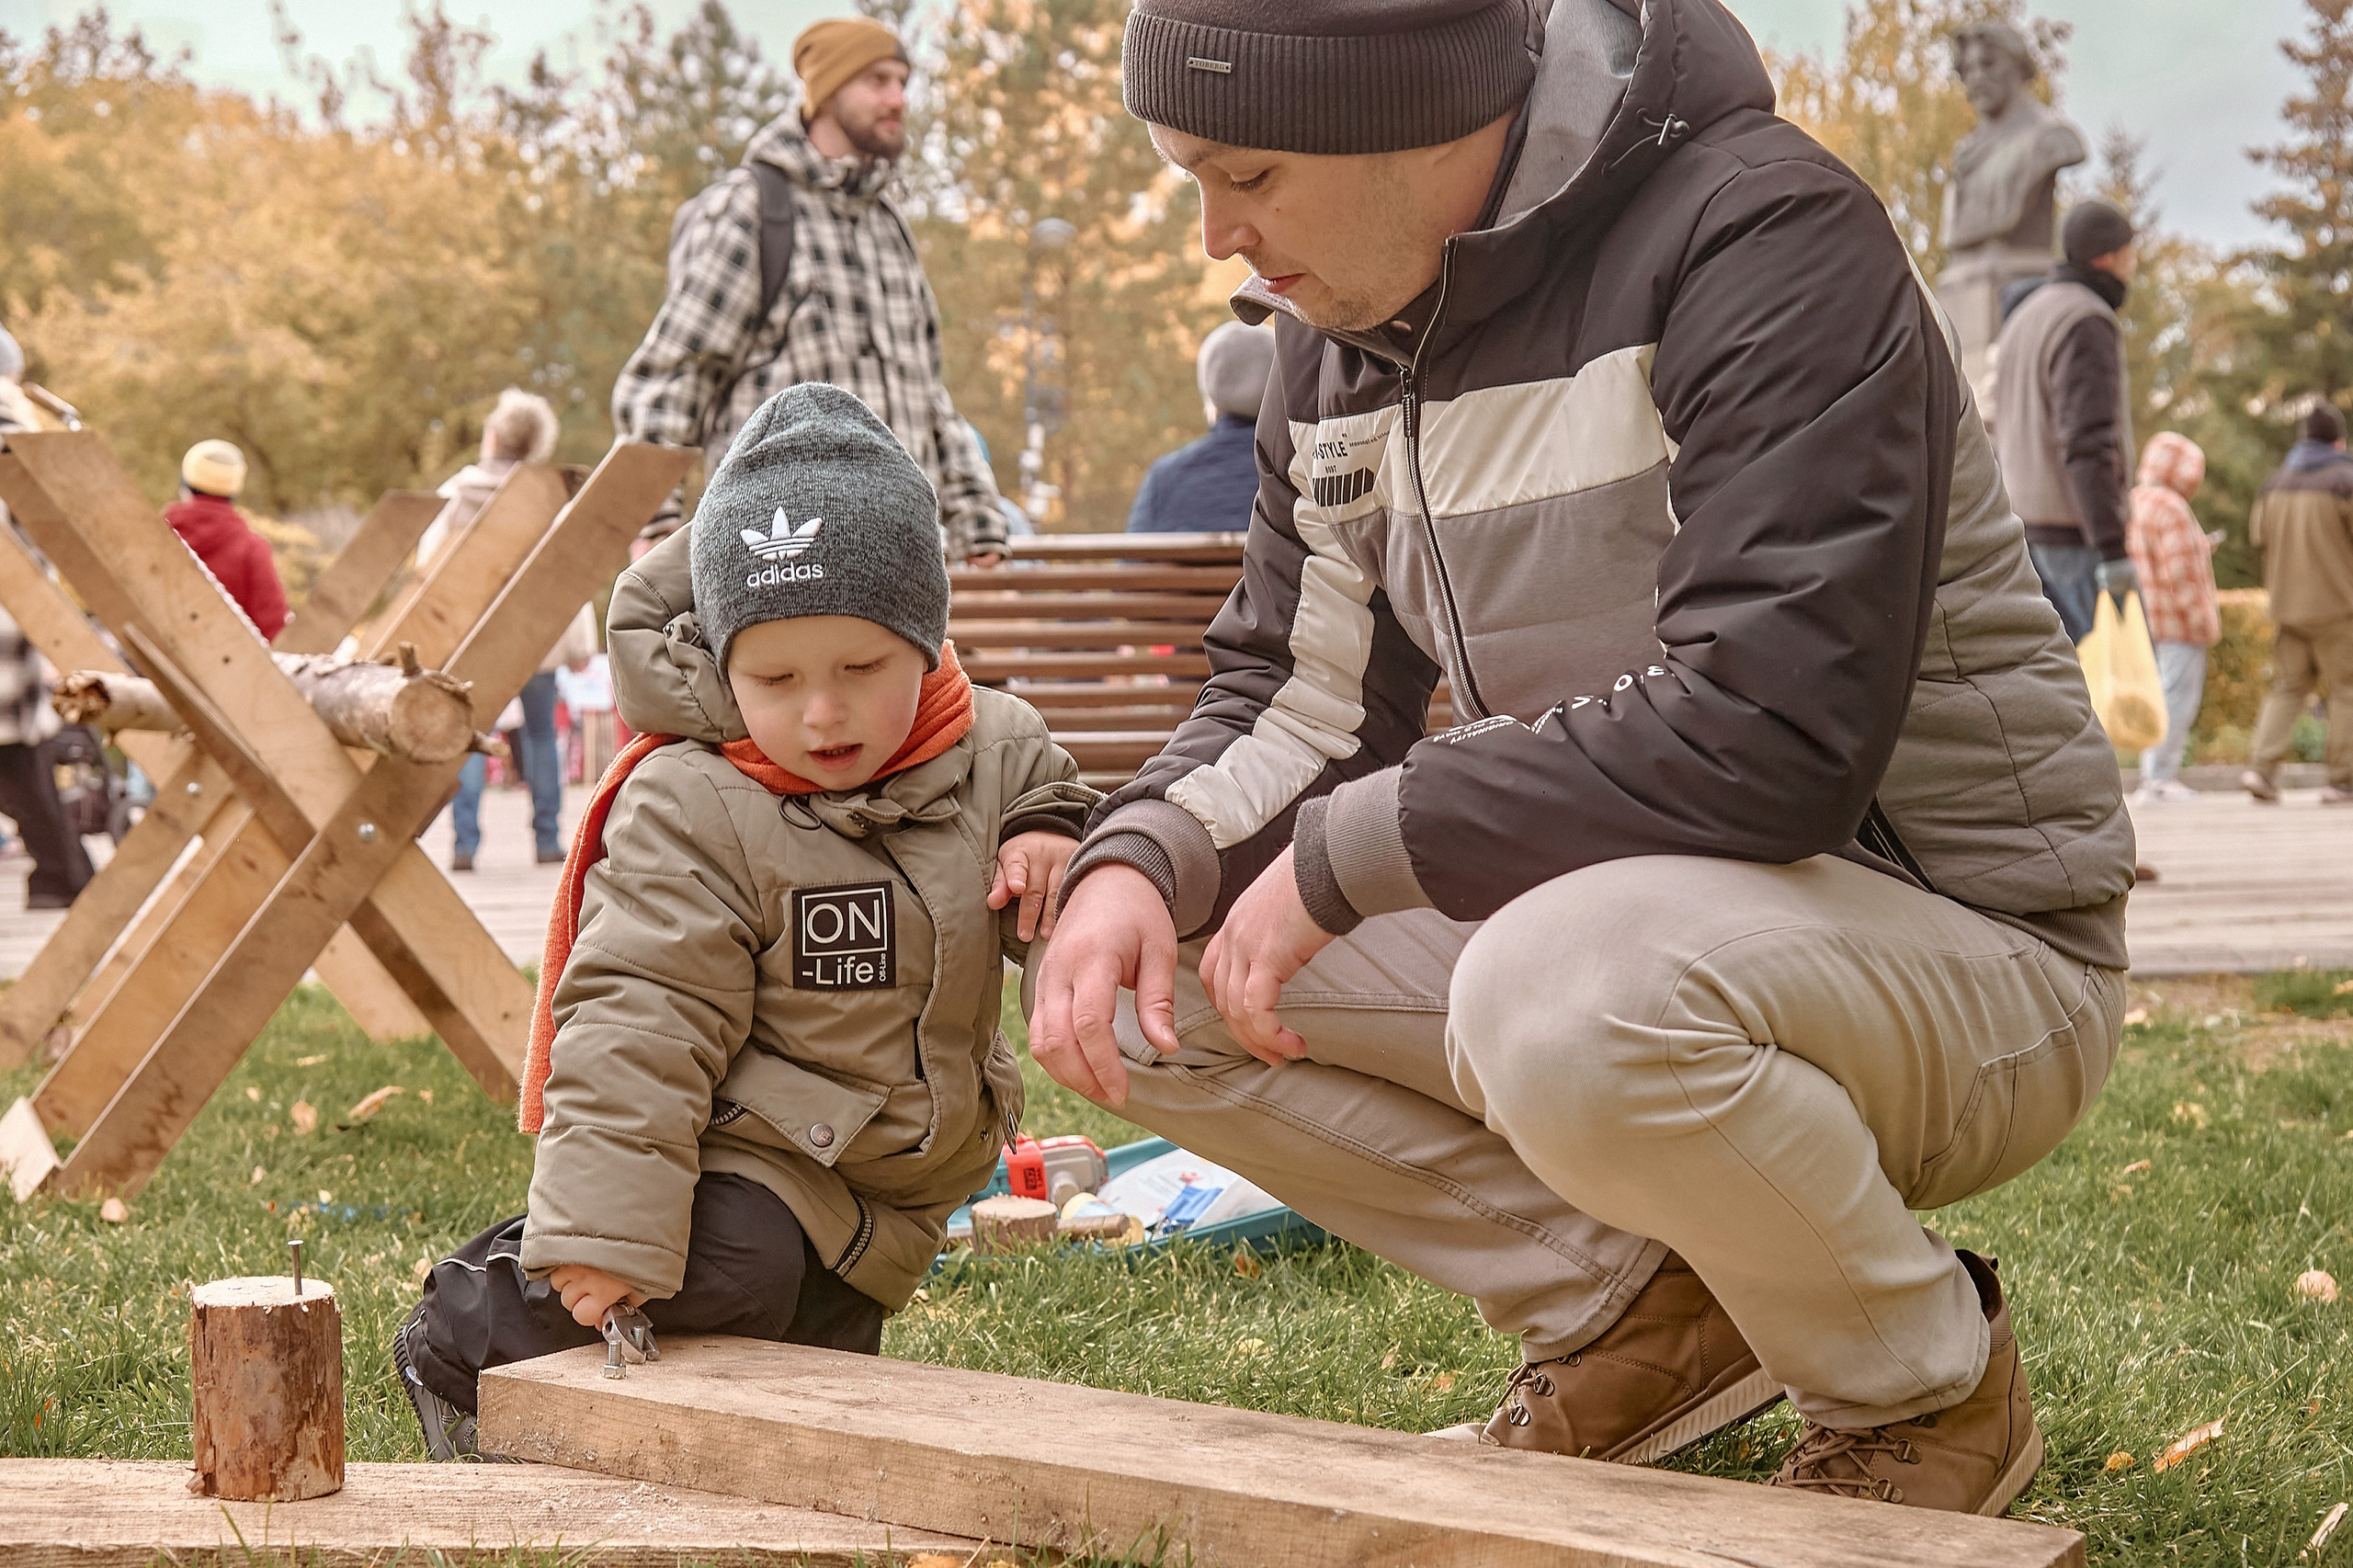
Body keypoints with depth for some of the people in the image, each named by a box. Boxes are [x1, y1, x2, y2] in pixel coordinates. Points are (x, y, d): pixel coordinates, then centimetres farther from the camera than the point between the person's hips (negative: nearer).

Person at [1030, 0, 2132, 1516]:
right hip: (1616, 909, 8)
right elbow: (1297, 699, 9)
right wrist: (1138, 862, -14)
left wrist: (1346, 852, -24)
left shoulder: (1765, 236, -21)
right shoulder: (1347, 338, 5)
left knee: (1564, 991, -38)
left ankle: (1928, 1382, -8)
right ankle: (1635, 1312, 5)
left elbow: (1769, 727, -31)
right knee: (1149, 981, -6)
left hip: (1961, 944, -7)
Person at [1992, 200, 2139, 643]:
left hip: (2027, 523, 9)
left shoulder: (2025, 319, 17)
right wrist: (2113, 551, -26)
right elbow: (2088, 442, -23)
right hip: (2075, 532, -9)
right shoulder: (2087, 323, -14)